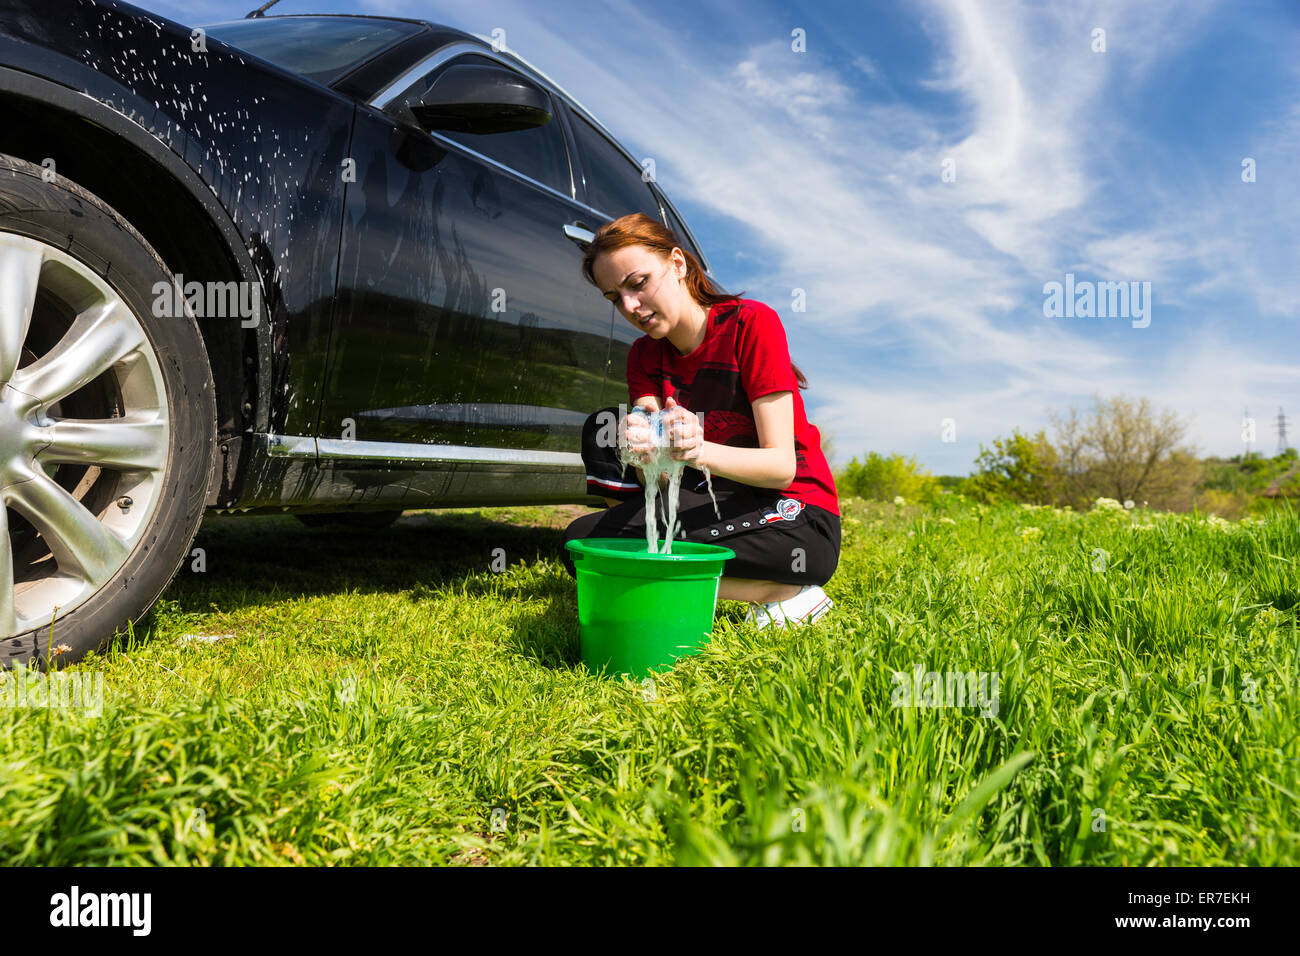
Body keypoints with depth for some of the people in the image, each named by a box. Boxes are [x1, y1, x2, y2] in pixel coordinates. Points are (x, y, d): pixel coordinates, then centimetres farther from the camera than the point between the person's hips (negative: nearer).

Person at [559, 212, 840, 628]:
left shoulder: (751, 322, -13)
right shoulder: (644, 355, 5)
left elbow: (782, 465, -19)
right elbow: (658, 480, -10)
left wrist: (701, 451, -37)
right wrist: (645, 454, -34)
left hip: (800, 527, -7)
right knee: (603, 429, -5)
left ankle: (782, 593, -13)